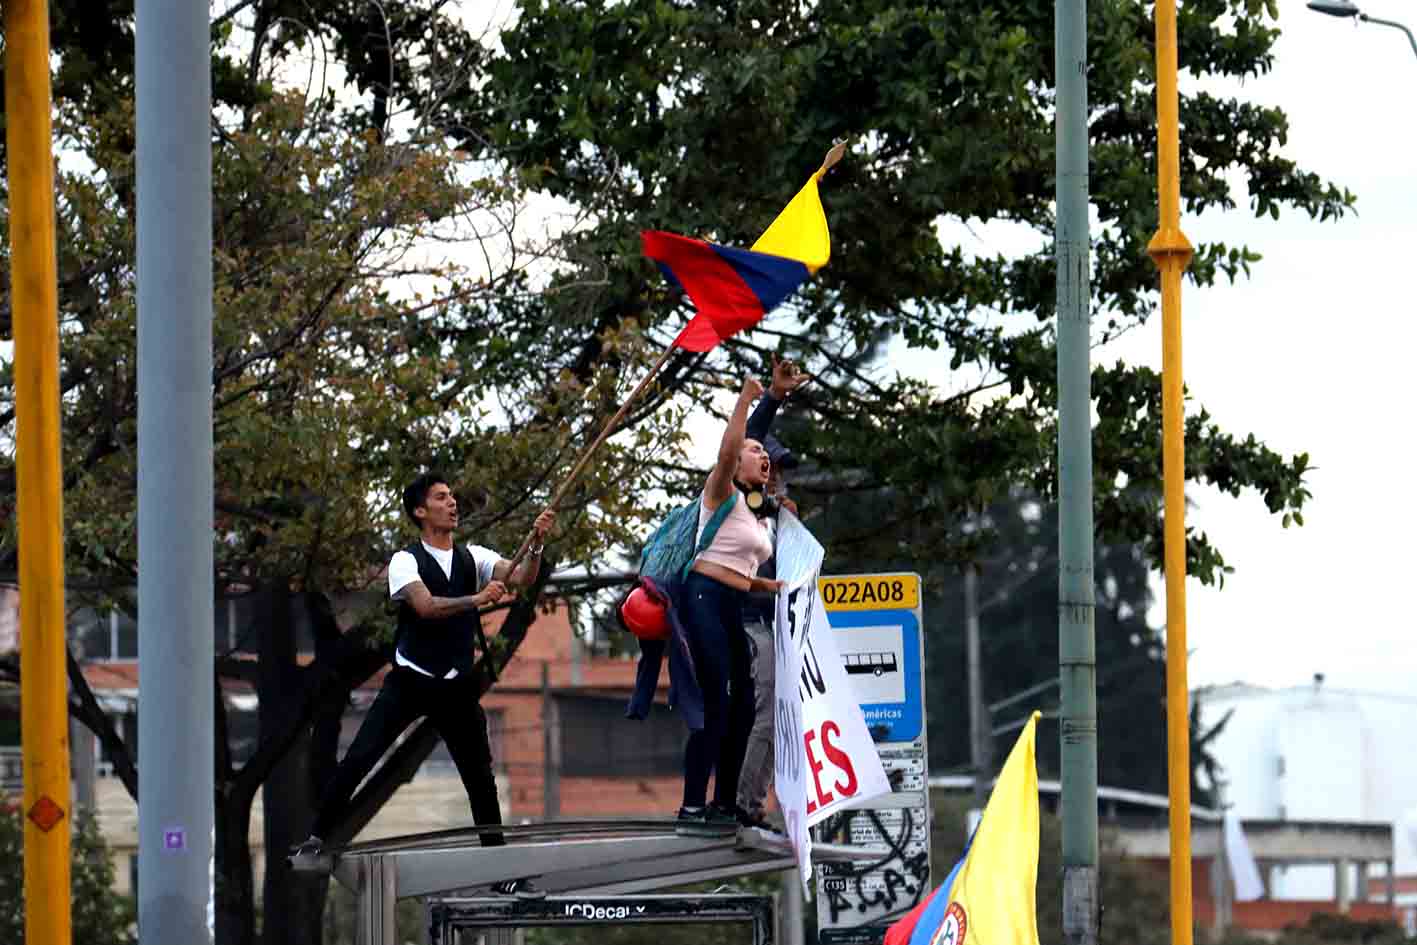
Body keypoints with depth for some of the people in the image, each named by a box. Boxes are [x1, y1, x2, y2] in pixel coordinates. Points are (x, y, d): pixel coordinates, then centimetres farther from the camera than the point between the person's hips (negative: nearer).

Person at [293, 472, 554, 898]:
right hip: (410, 682, -4)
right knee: (358, 759, -14)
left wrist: (535, 544, -28)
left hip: (457, 686, 4)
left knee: (481, 778, 7)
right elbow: (426, 606, -24)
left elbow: (521, 578, -9)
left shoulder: (474, 558, 6)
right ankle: (317, 838, -6)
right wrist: (476, 599, -38)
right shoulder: (406, 560, -6)